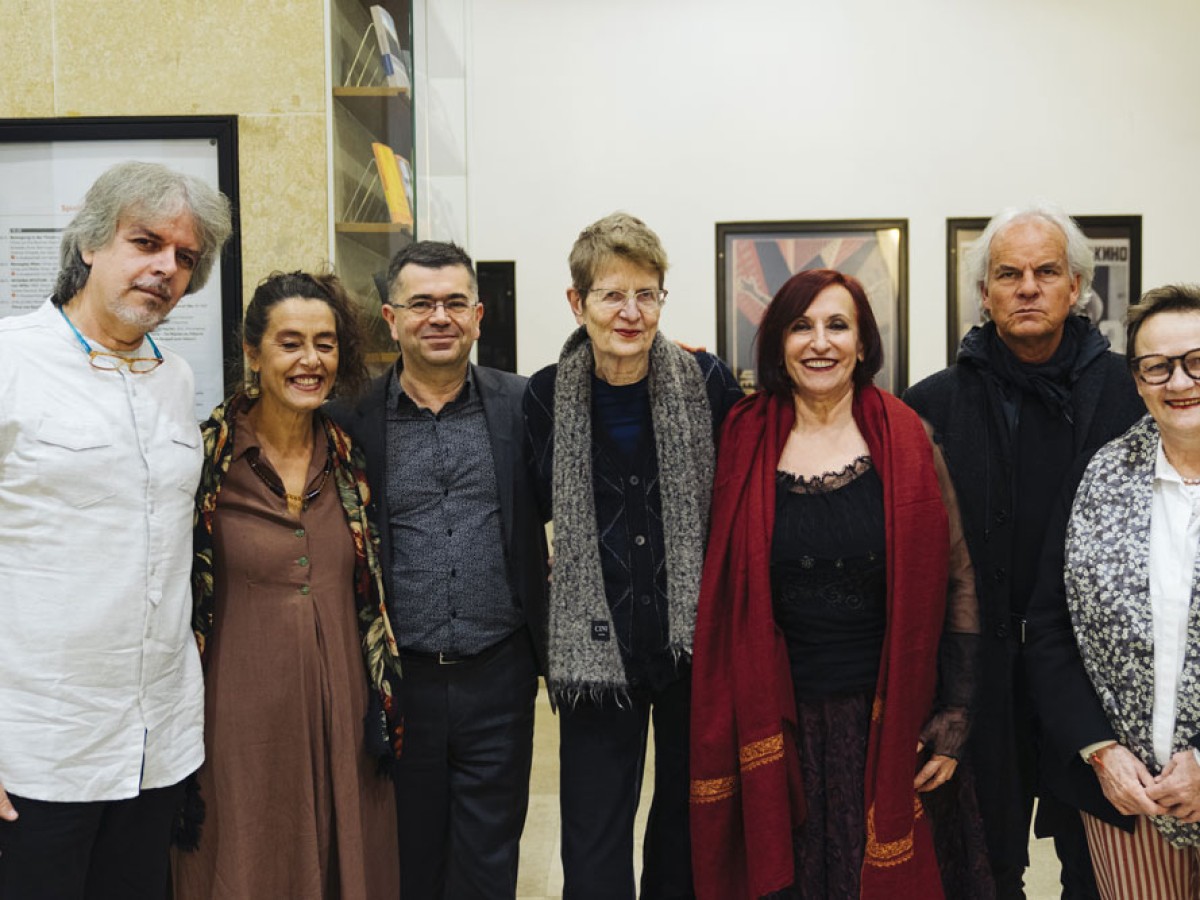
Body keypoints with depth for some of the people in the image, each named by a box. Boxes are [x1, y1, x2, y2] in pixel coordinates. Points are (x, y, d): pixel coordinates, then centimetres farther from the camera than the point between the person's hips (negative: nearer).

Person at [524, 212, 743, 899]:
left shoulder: (709, 383, -6)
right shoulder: (548, 396, -3)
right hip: (597, 644, 0)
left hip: (696, 637, 0)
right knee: (595, 845, 4)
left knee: (688, 816, 18)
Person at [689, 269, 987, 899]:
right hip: (778, 726, 1)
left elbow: (956, 586, -1)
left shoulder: (905, 441, -3)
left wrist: (952, 724, -2)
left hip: (889, 724, 0)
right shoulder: (744, 443, 0)